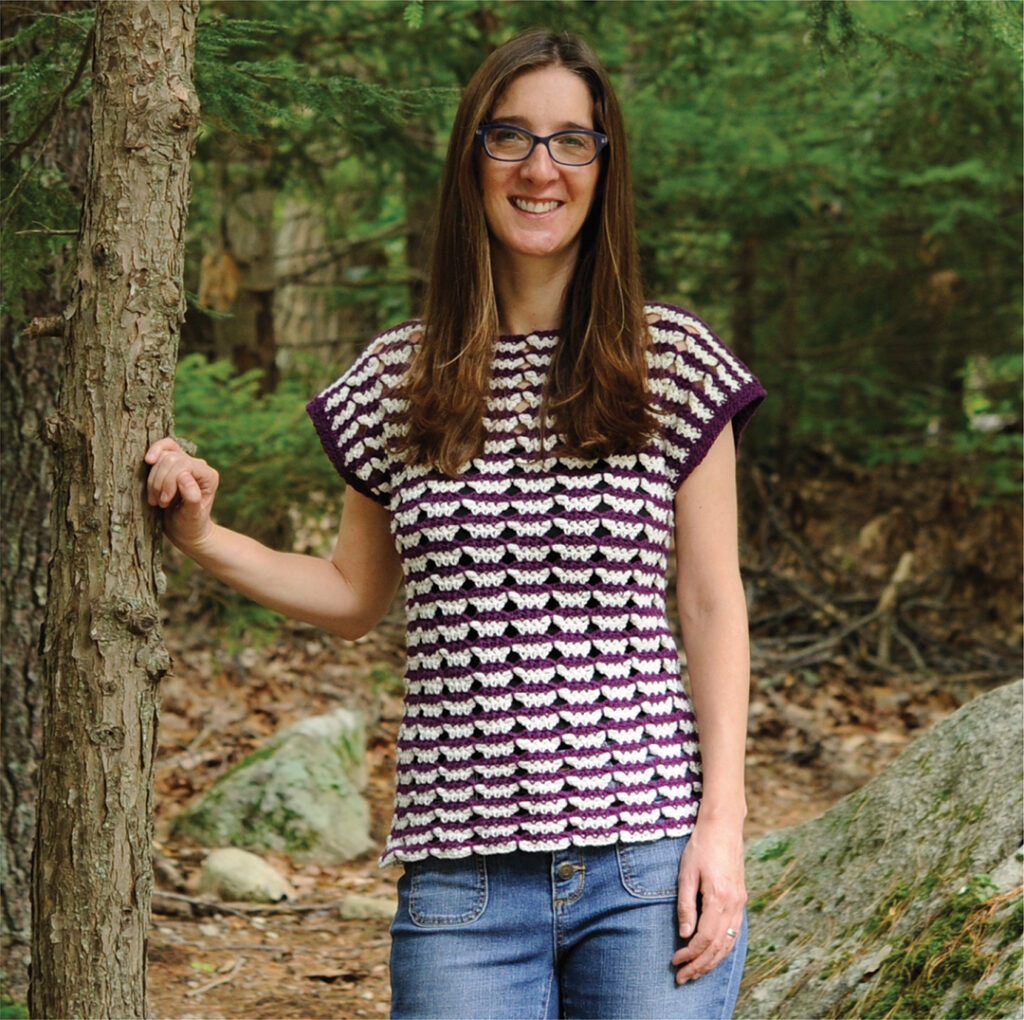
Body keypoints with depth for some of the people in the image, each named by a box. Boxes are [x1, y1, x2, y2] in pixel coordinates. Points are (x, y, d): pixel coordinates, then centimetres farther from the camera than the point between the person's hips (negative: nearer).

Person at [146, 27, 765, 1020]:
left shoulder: (675, 364, 3)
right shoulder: (396, 380, 9)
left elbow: (711, 603, 4)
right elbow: (355, 595, 20)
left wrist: (722, 822, -3)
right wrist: (201, 537, 7)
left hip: (647, 862, -1)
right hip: (463, 871, 1)